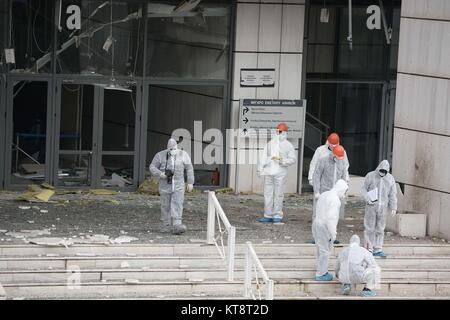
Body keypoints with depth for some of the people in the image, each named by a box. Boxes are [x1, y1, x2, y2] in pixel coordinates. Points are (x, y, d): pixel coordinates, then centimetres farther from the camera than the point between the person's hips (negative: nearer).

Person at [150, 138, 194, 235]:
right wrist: (160, 174, -21)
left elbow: (189, 168, 2)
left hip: (178, 185, -1)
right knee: (165, 206, 6)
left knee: (177, 205, -13)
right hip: (165, 184, 1)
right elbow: (152, 167, -2)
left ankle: (177, 227, -22)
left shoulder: (183, 155, -3)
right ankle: (166, 226, 18)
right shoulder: (160, 155, -4)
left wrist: (190, 183, -3)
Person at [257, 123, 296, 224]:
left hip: (280, 173, -4)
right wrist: (260, 169, 3)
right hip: (269, 172, 4)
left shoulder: (288, 145, 5)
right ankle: (268, 215, 8)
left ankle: (277, 216, 1)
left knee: (278, 194, -4)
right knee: (268, 194, 3)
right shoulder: (270, 144, 14)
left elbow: (292, 159, 1)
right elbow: (263, 157, 12)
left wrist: (282, 161, -15)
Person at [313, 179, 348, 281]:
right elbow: (331, 217, -22)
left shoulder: (324, 195, 11)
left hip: (317, 223, 9)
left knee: (320, 249, 21)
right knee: (324, 251, 1)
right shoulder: (335, 199, -18)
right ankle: (321, 274, 8)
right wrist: (333, 233, -17)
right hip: (325, 227, -9)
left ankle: (319, 269, 32)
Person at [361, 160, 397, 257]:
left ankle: (378, 249, 10)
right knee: (370, 228, -2)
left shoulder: (390, 179, 8)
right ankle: (369, 249, 2)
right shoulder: (370, 176, 0)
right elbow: (364, 190, 2)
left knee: (380, 229, 5)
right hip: (371, 206, -2)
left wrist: (393, 207, 4)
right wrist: (367, 199, -15)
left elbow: (392, 194, 10)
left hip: (383, 207, 3)